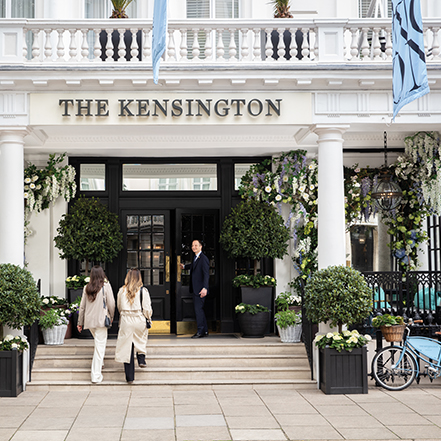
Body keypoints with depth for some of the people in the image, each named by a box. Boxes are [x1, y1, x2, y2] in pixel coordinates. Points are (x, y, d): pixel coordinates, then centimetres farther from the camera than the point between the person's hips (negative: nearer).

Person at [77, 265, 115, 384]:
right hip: (101, 319, -4)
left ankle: (98, 363, 24)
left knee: (99, 342, 26)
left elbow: (82, 306, 8)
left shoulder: (87, 288, 4)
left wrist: (80, 322, 17)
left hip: (89, 320, 4)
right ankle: (96, 375, -4)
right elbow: (111, 304, -4)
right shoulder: (105, 286, -6)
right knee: (100, 345, -2)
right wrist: (111, 317, 13)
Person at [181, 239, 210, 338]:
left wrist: (205, 288, -29)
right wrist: (184, 266, 55)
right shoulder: (195, 258, 13)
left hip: (200, 289, -10)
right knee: (198, 309, 13)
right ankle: (205, 331, 20)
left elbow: (206, 274, -21)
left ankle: (200, 331, -4)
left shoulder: (203, 258, -15)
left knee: (198, 309, -9)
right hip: (195, 289, 10)